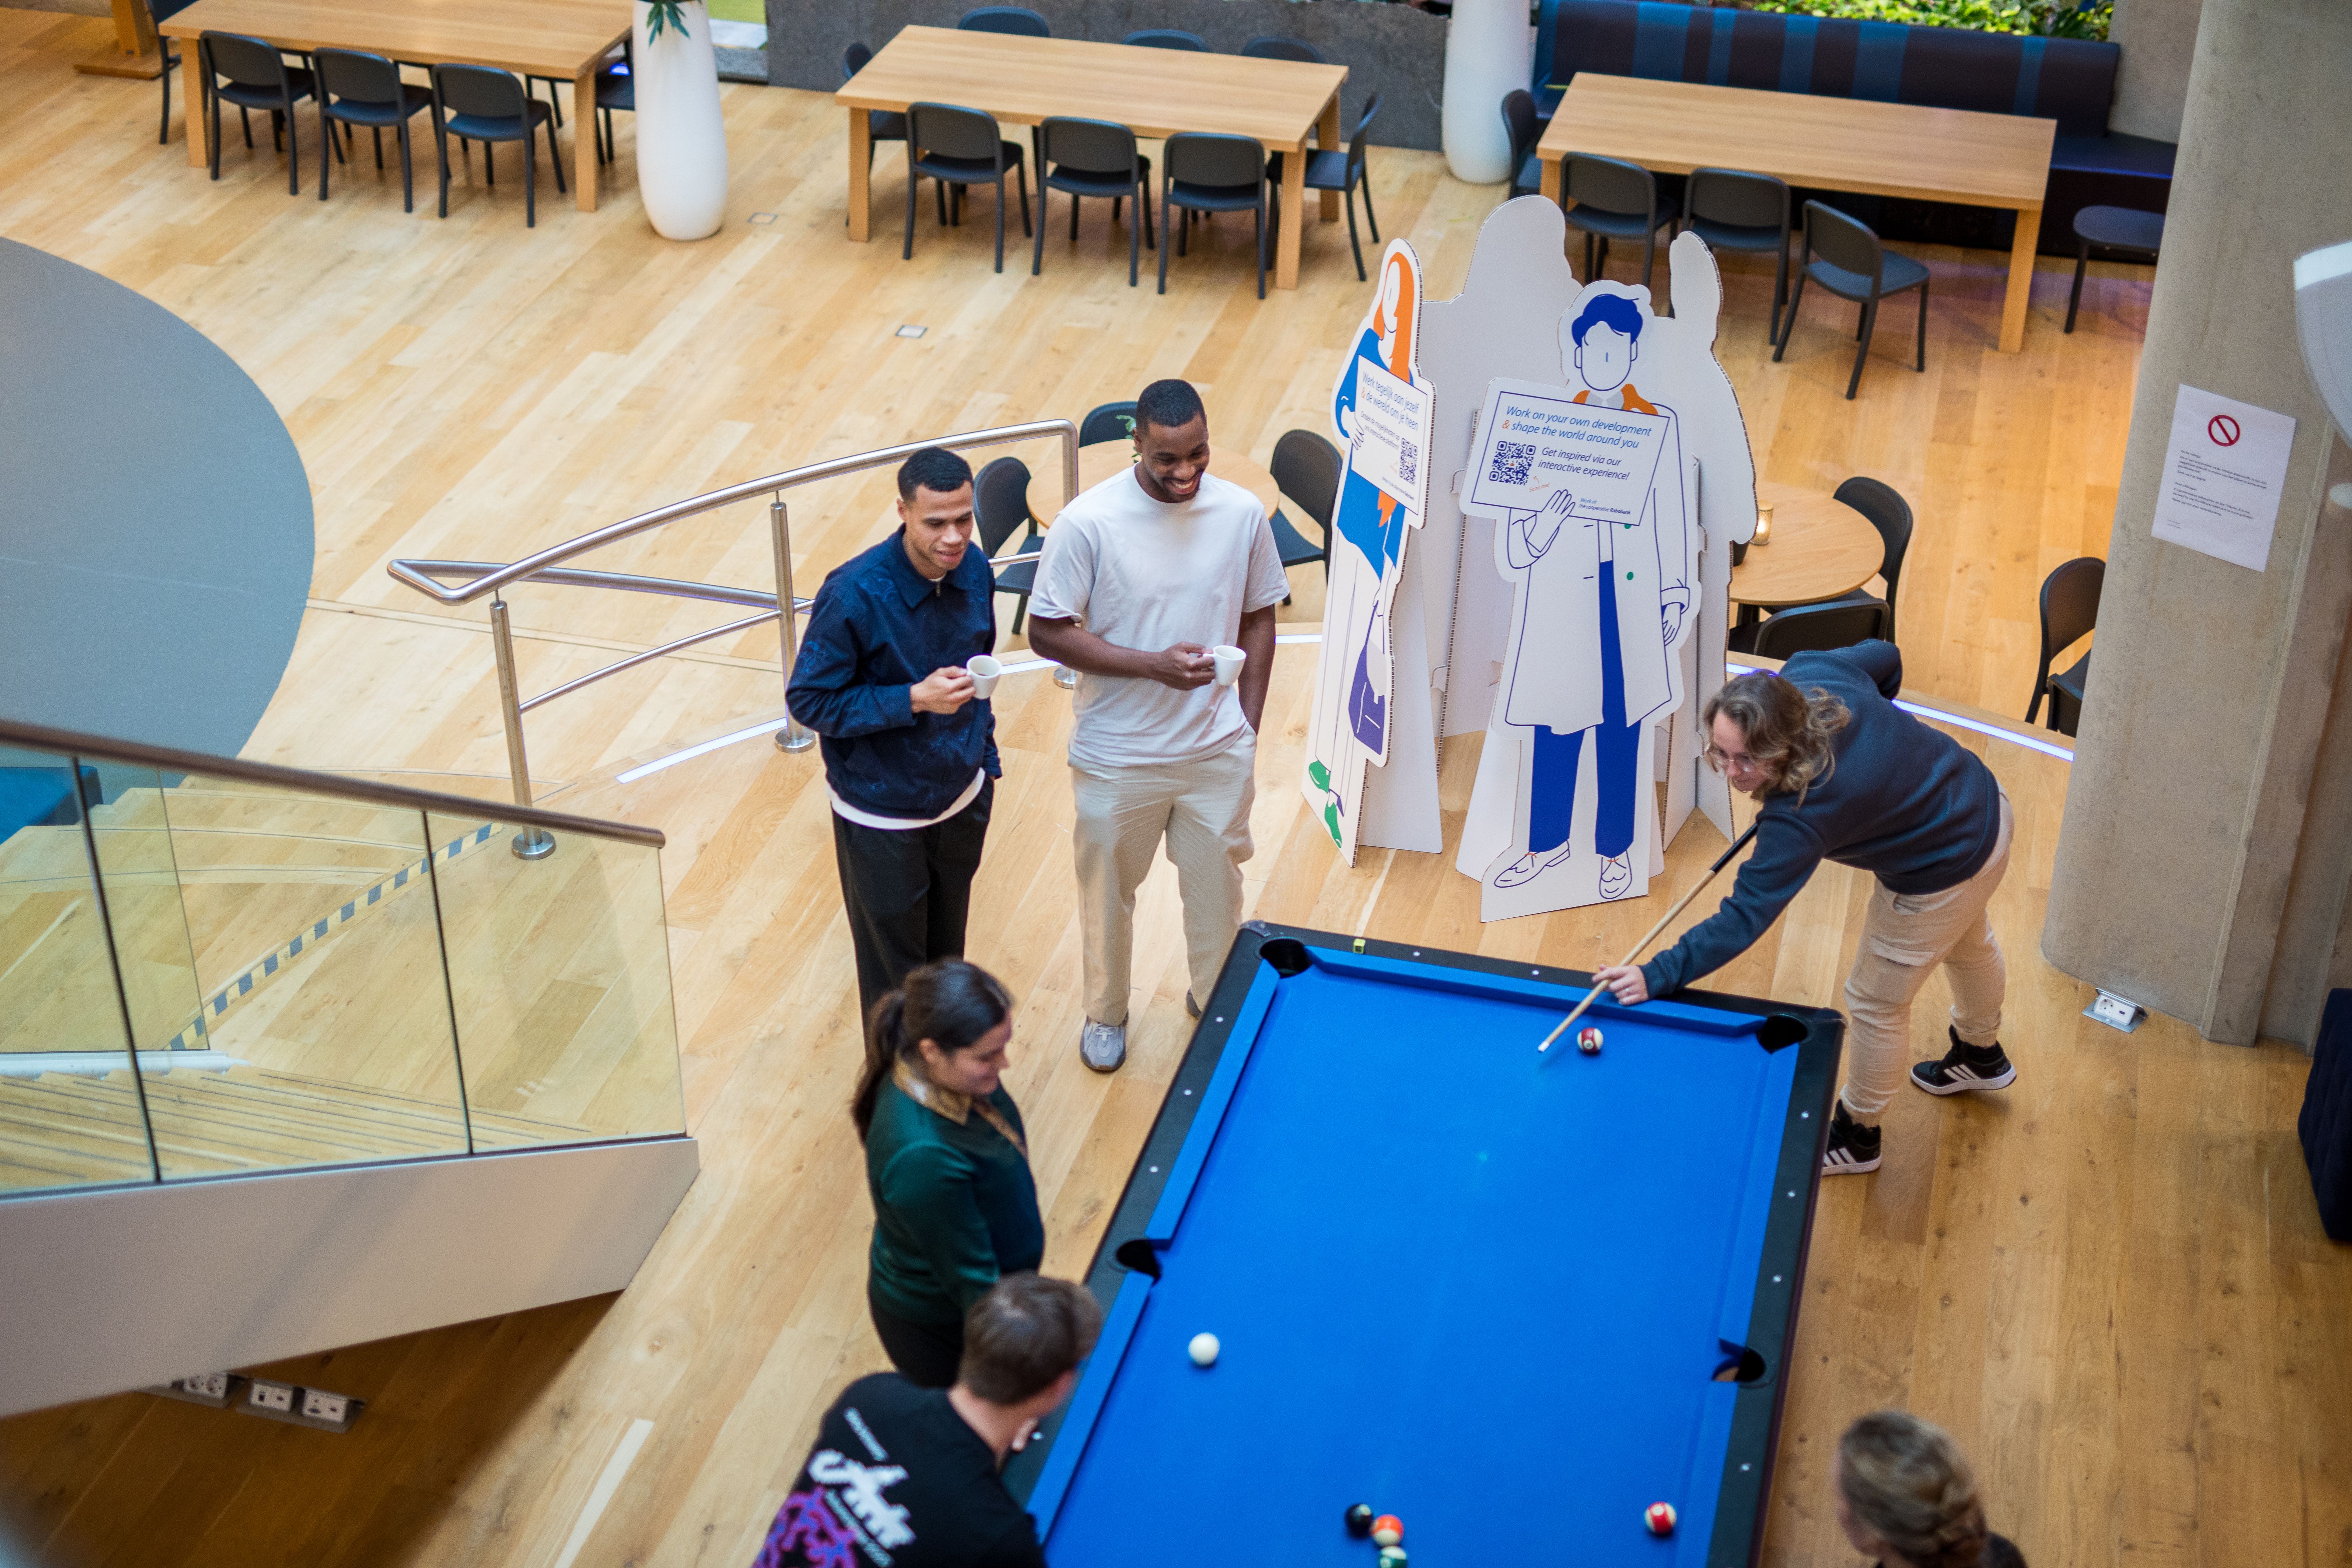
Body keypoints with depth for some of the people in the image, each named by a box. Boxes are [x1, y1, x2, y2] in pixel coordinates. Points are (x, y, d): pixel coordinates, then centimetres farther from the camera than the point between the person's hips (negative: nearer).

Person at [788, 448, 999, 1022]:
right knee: (894, 973, 11)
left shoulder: (976, 571, -8)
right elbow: (809, 699, -20)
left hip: (961, 801, 5)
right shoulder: (854, 594, -28)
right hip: (882, 818, -5)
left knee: (947, 954, 23)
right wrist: (914, 700, -30)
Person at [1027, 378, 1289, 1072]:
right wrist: (1153, 664, -23)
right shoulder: (1087, 523, -20)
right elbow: (1047, 632, -15)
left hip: (1217, 754, 2)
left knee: (1216, 886, 20)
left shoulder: (1243, 513, -10)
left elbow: (1258, 620, 3)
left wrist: (1246, 728, 2)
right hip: (1118, 756, -2)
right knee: (1109, 891, 18)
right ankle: (1106, 1013, 43)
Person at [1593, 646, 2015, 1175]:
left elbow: (1745, 916, -36)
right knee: (1967, 944, 37)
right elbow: (1885, 658, -1)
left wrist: (1658, 976, -37)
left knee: (1876, 1004, 14)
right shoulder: (1809, 670, -22)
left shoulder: (1802, 817, -39)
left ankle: (1856, 1135, 39)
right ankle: (1982, 1056, 67)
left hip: (1943, 872, -9)